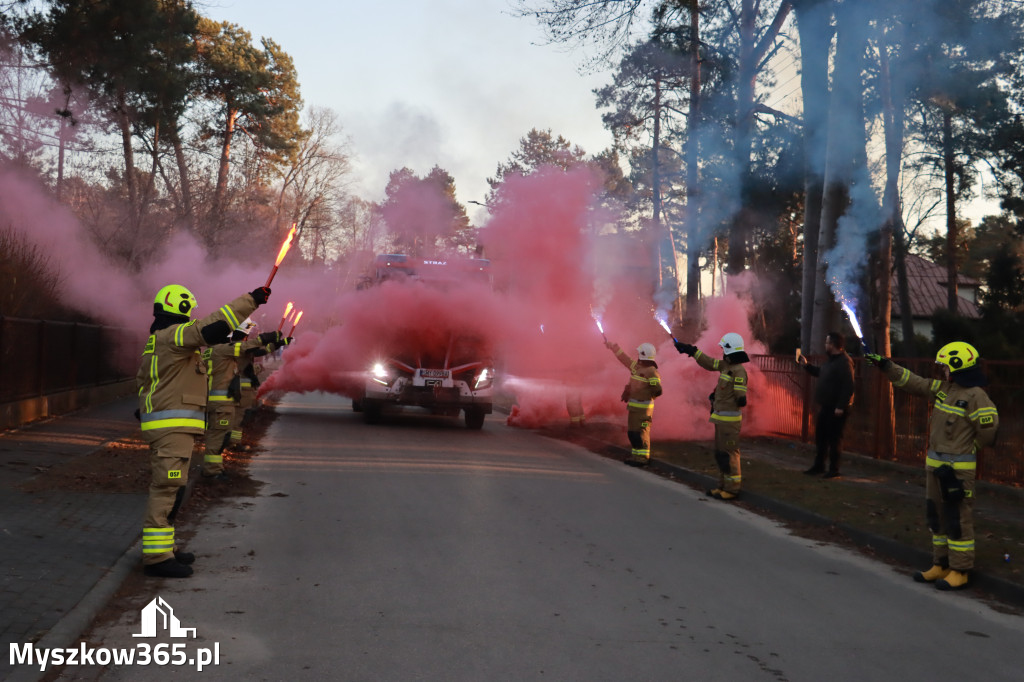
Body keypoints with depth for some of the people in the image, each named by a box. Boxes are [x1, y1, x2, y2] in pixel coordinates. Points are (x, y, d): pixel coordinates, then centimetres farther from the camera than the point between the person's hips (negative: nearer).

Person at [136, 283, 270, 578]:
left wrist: (145, 409, 32)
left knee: (168, 488, 16)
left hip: (165, 423, 11)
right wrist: (250, 299, -18)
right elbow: (213, 327, -23)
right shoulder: (174, 335, -13)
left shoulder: (156, 341, 19)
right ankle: (156, 556, -9)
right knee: (168, 487, -10)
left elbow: (142, 380, 26)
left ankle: (163, 547, 24)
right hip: (172, 425, -11)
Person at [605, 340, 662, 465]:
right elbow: (623, 358, 24)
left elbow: (658, 390, -22)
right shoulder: (636, 366, 11)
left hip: (642, 407, -9)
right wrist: (612, 347, 29)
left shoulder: (651, 372, -16)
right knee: (632, 431, 13)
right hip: (633, 405, 9)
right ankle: (635, 455, 22)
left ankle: (642, 457, -3)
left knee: (639, 431, -9)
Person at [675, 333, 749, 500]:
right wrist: (691, 350, 25)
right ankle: (724, 486, 21)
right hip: (721, 417, 10)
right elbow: (709, 363, 23)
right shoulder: (726, 366, 9)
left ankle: (732, 489, 0)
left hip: (729, 419, -10)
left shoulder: (738, 371, -18)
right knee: (721, 453, 14)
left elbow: (741, 399, -21)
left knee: (728, 454, -6)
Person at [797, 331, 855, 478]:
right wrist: (806, 365, 23)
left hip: (836, 408, -10)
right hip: (826, 406, 10)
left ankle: (834, 469, 7)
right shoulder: (831, 360, 14)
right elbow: (819, 372, 32)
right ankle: (819, 465, 25)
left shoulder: (844, 362, -18)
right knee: (820, 436, 15)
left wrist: (840, 406, -26)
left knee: (834, 438, -2)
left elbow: (848, 386, -24)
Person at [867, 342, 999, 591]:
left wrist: (968, 447, 1)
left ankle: (960, 571, 5)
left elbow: (988, 429, -14)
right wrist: (886, 365, 9)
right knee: (937, 514, 14)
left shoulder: (976, 396, -15)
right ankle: (941, 565, 24)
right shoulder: (943, 388, 8)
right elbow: (913, 382, 14)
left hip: (958, 467, -9)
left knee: (957, 518, -3)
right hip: (935, 463, 9)